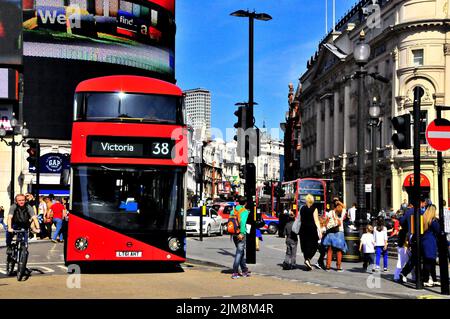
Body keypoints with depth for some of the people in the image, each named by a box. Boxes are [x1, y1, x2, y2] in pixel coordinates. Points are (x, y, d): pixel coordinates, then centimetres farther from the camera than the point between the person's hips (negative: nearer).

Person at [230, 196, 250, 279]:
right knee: (239, 253, -3)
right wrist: (241, 233, -24)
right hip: (241, 235, -6)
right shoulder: (245, 211, -8)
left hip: (234, 234, 6)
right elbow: (242, 222, -22)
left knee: (241, 252, 18)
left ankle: (244, 270, 26)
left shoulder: (233, 211, 9)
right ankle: (235, 273, -7)